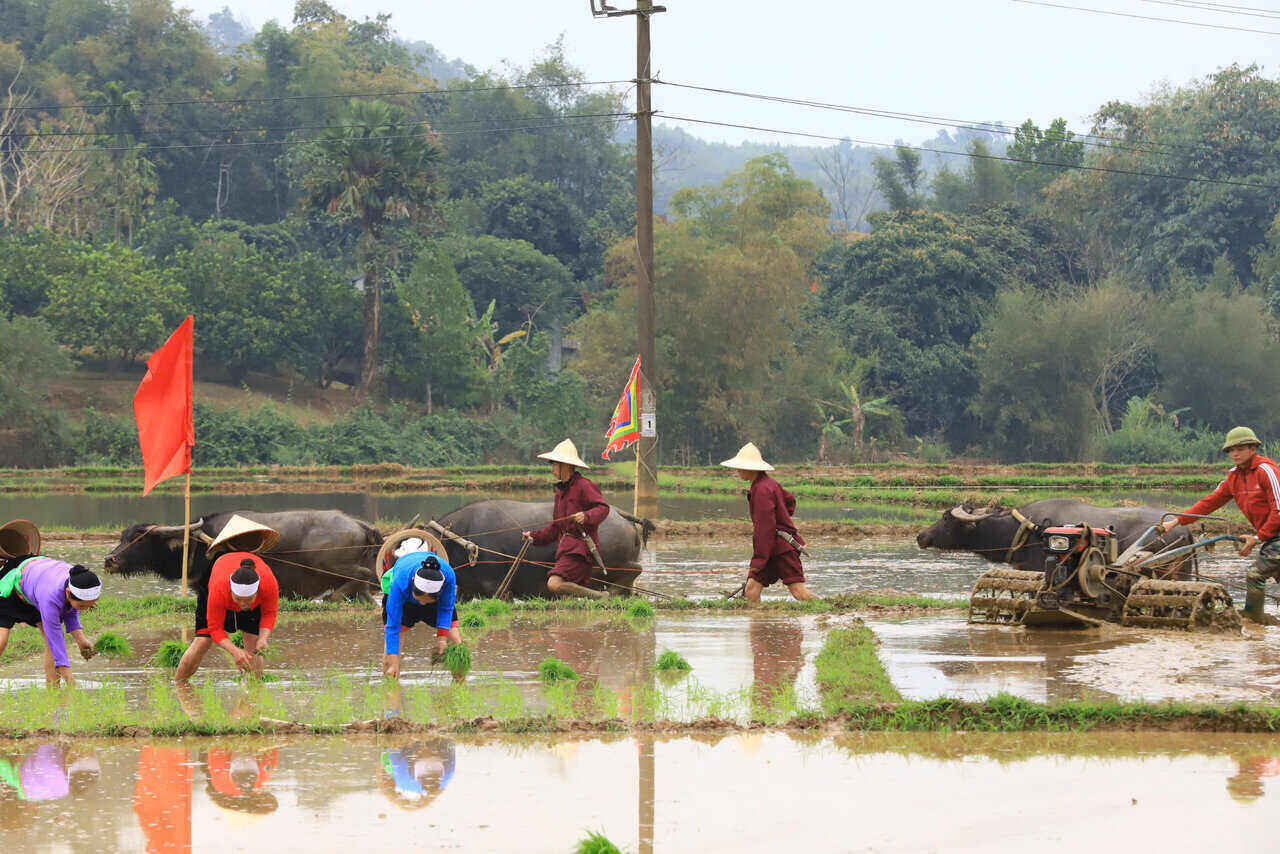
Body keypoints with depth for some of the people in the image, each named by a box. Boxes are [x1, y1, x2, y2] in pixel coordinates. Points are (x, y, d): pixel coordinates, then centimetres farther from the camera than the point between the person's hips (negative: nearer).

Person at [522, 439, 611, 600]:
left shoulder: (583, 486, -7)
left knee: (555, 584, -24)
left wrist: (587, 516, -37)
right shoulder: (561, 491, 20)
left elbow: (603, 507, -20)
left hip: (580, 548, -9)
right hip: (566, 548, 9)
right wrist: (536, 536, 16)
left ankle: (599, 596, -17)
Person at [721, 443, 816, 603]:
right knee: (751, 589, -2)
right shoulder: (769, 483, 14)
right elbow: (790, 500, 33)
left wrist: (759, 559, -21)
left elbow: (766, 527, -21)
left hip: (782, 547, -10)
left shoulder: (762, 490, -17)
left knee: (799, 592, -13)